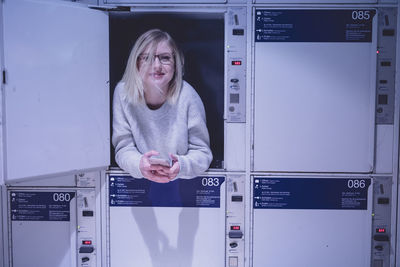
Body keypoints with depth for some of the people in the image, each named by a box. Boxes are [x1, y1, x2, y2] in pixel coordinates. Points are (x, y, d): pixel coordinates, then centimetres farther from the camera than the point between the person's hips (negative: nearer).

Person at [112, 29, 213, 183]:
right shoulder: (123, 92, -8)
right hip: (138, 182, 2)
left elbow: (202, 151, -8)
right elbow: (124, 148, -5)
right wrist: (139, 165, -26)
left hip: (183, 182, -1)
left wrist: (181, 166, -29)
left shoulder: (187, 95, -12)